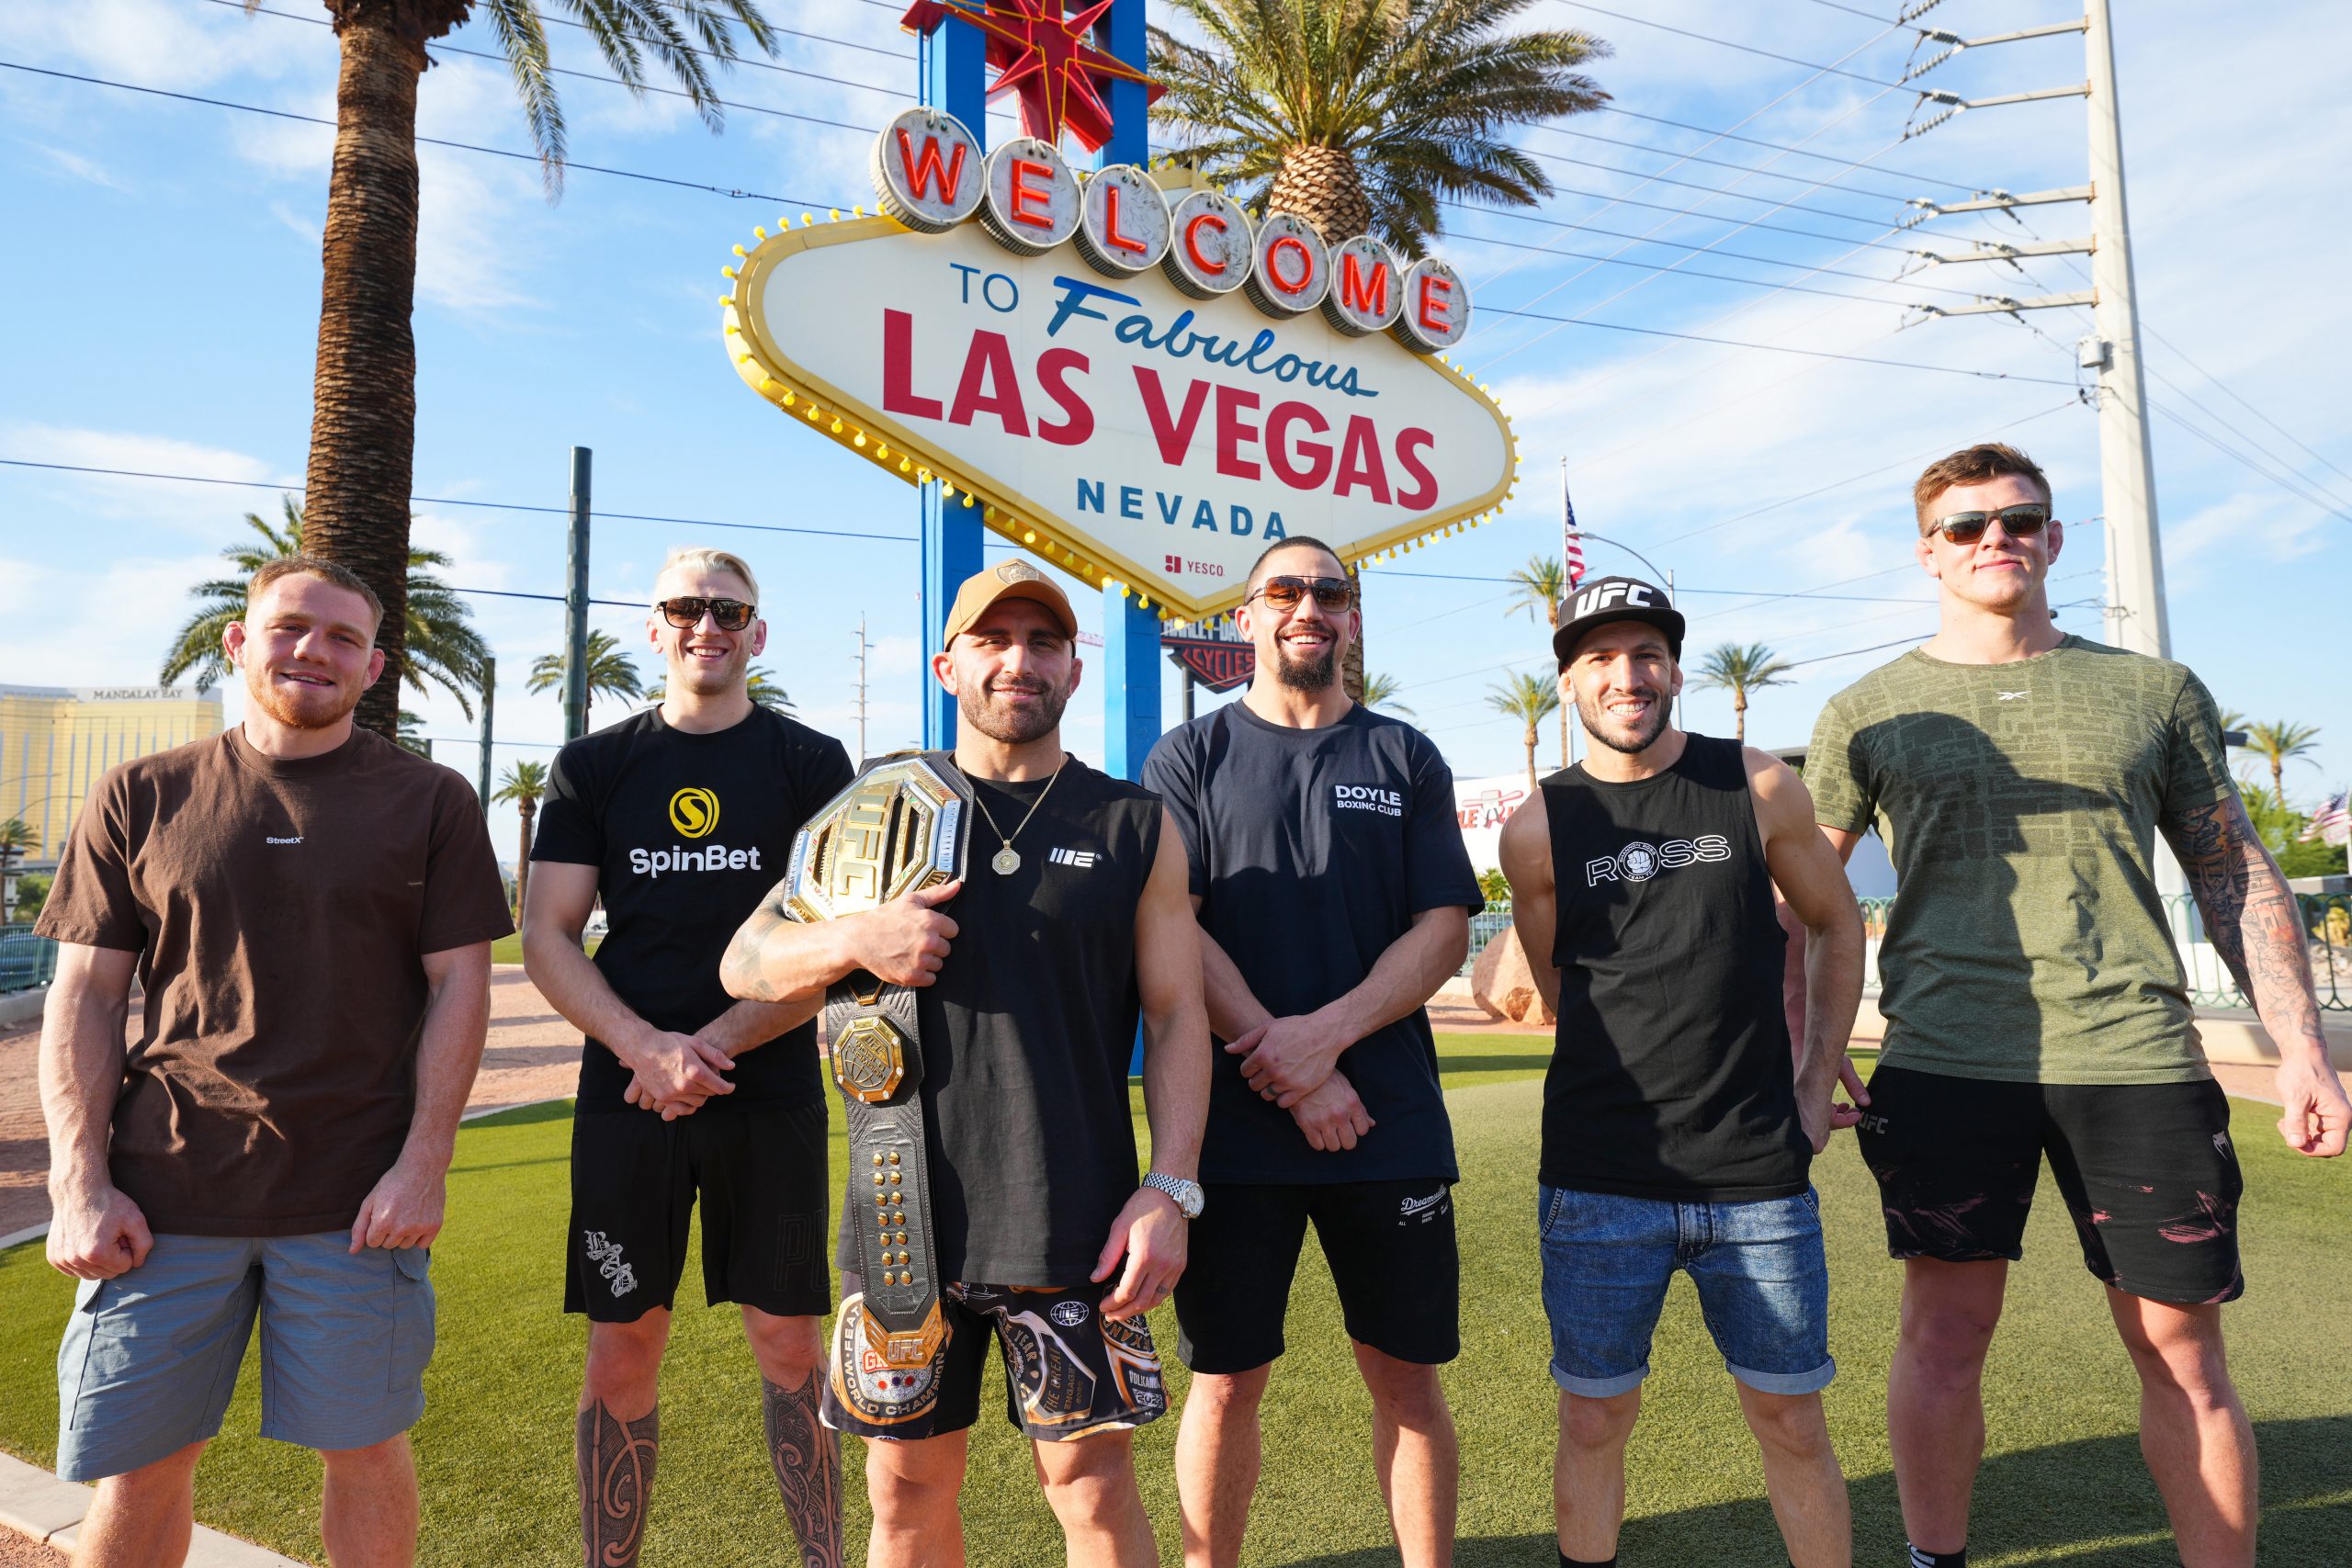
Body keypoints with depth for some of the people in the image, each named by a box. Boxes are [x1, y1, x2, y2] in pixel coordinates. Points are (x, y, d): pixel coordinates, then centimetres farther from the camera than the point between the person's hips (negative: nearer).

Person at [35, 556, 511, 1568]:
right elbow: (84, 998, 6)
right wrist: (78, 1184, -3)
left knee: (364, 1445, 9)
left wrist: (424, 1163, -9)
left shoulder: (430, 802, 2)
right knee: (136, 1465, 10)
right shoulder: (142, 798, 7)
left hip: (358, 1204, -1)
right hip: (163, 1197, 2)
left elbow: (459, 985, -1)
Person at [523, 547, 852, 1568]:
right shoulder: (593, 766, 8)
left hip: (770, 1100, -1)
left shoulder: (813, 765, 3)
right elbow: (547, 939, 3)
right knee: (621, 1348, 7)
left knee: (788, 1340, 5)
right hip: (625, 1096, 1)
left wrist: (712, 1044, -13)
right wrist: (645, 1046, -13)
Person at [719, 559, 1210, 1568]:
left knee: (1093, 1485, 5)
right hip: (905, 1210, 2)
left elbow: (1177, 1017, 2)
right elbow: (745, 961, 9)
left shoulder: (1134, 826, 4)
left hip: (1075, 1221, -1)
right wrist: (853, 940, -12)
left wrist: (1170, 1190, -8)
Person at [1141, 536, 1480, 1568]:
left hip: (1392, 1122, 2)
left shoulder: (1406, 760, 10)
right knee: (1227, 1378, 8)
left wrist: (1324, 1034, -13)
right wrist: (1292, 1078, -12)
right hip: (1232, 1120, -1)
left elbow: (1445, 928, 2)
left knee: (1407, 1373, 10)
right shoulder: (1189, 758, 6)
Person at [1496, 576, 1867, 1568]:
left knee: (1792, 1423, 12)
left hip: (1761, 1178, 1)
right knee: (1593, 1422, 9)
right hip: (1599, 1181, 0)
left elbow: (1836, 926, 12)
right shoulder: (1538, 829, -1)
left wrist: (1815, 1090, 8)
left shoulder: (1759, 788, 1)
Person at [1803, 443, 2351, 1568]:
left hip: (2138, 1060, 2)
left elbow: (2236, 875, 13)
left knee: (2180, 1345, 8)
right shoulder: (1869, 714, 6)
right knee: (1946, 1329, 5)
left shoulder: (2155, 692, 11)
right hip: (1945, 1062, -1)